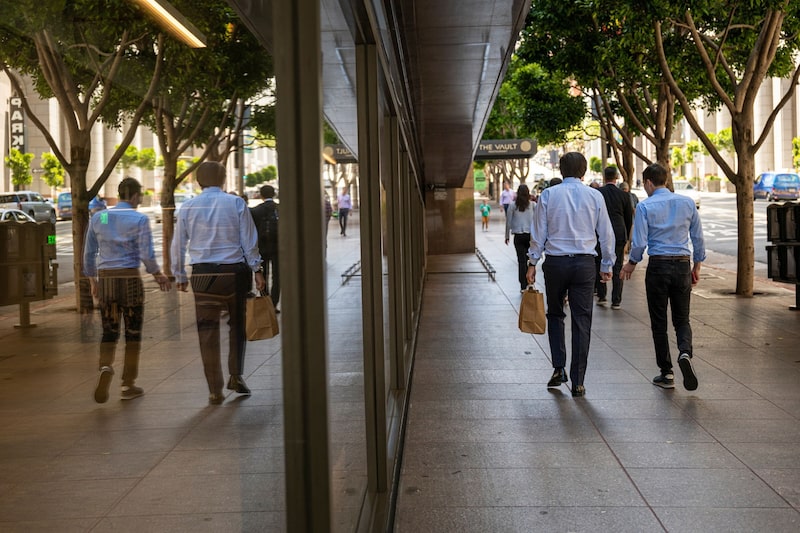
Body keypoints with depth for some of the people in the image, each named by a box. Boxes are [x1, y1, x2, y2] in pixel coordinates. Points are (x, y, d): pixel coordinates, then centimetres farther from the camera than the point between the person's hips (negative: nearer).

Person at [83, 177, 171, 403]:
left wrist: (92, 280, 21)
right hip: (130, 279, -3)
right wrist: (158, 275, 5)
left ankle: (106, 367, -19)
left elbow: (89, 253, 9)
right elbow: (147, 255, -12)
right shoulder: (139, 219, -7)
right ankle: (128, 386, 13)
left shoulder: (98, 218, 6)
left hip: (105, 280, 4)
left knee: (109, 332, 11)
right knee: (133, 333, 9)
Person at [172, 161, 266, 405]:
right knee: (237, 325, 17)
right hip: (234, 272, -1)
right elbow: (249, 240, -2)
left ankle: (215, 390, 8)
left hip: (203, 275, 1)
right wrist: (256, 269, 3)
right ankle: (236, 375, 10)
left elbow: (178, 245, 8)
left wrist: (180, 276, 18)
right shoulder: (236, 203, -1)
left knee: (208, 331, 6)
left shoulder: (188, 207, 4)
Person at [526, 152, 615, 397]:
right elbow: (606, 234, 5)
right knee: (582, 321, 4)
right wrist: (607, 265, 15)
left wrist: (532, 263, 7)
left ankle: (559, 368, 10)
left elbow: (539, 232, -1)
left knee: (555, 315, 18)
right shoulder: (595, 196, 1)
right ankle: (577, 382, 4)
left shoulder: (548, 195, -2)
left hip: (555, 262, 0)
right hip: (584, 263, 0)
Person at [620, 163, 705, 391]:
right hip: (683, 265, 3)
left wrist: (631, 264, 7)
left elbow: (640, 243, -10)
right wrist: (697, 266, 17)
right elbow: (698, 237, 6)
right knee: (682, 318, 13)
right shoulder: (687, 202, 4)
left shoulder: (645, 206, -7)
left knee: (659, 321, 7)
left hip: (658, 266, -3)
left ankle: (666, 374, 10)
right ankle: (685, 352, -16)